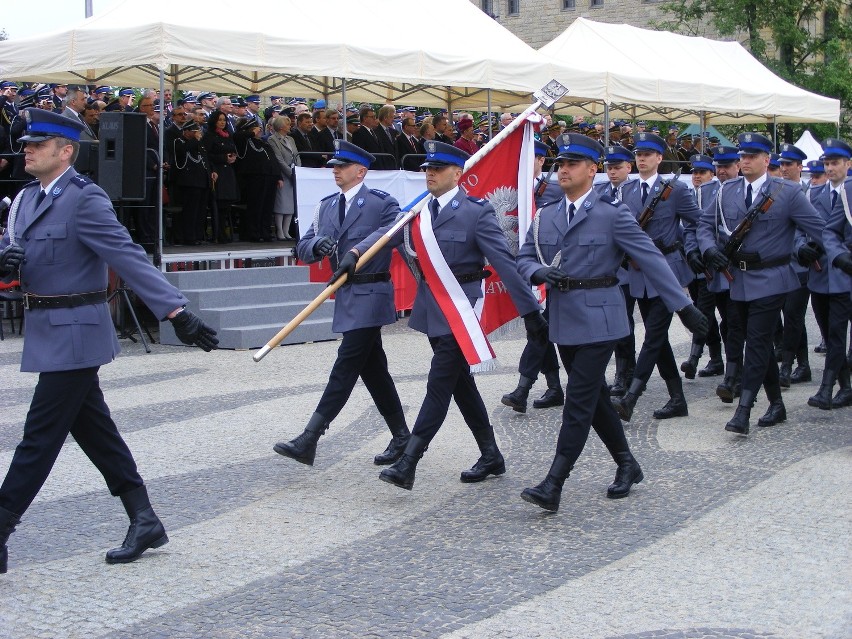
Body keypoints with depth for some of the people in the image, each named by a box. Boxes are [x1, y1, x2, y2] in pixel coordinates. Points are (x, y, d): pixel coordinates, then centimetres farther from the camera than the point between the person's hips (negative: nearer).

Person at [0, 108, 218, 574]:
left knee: (40, 436, -3)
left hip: (74, 331, -9)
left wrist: (176, 311, -23)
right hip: (48, 329, 9)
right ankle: (144, 522, 23)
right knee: (94, 429, 14)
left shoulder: (85, 199, -15)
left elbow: (128, 257, -20)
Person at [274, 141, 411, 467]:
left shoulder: (381, 203, -5)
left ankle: (309, 440, -13)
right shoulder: (327, 206, 13)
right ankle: (401, 436, 23)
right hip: (346, 295, 7)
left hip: (370, 294, -7)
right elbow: (303, 248, 7)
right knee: (373, 367, 12)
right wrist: (316, 246, -14)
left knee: (346, 364, -9)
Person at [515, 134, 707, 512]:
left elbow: (651, 259, -8)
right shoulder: (546, 216, 10)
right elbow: (524, 258, 12)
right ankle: (627, 465, 31)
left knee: (579, 402, -8)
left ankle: (553, 486, -9)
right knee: (594, 397, 15)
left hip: (598, 319, -6)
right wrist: (540, 272, -12)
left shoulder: (613, 214, -7)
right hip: (563, 320, 6)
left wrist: (683, 307, -10)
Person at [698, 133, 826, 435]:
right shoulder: (727, 191, 7)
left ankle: (743, 411, -14)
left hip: (770, 280, -5)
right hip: (738, 279, 5)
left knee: (757, 341, -12)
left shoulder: (787, 192, -6)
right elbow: (705, 223, 11)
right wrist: (709, 248, -7)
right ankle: (776, 404, 25)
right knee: (759, 342, 13)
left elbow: (819, 228, -4)